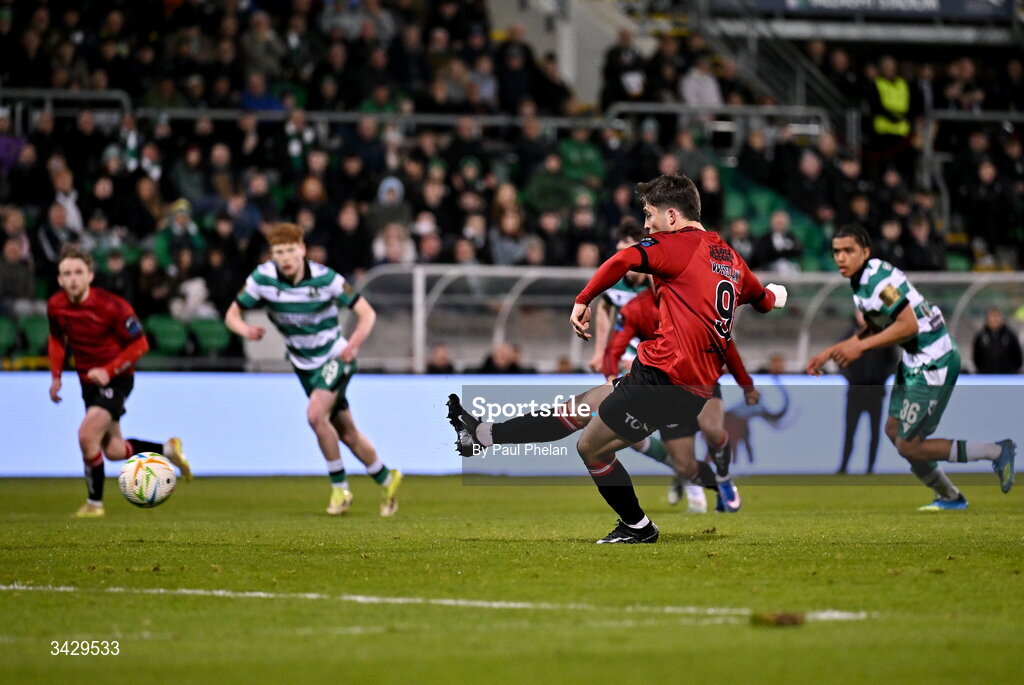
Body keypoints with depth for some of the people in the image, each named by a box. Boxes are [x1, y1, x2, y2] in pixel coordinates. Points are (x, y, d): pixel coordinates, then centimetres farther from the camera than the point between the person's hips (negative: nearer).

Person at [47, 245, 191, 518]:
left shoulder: (111, 306, -24)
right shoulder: (56, 306, -7)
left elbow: (140, 344, -17)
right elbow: (57, 339, 13)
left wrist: (108, 370, -26)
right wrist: (56, 376, 3)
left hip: (116, 379, -7)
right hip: (88, 380, 7)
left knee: (87, 435, -22)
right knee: (113, 450, 12)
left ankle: (95, 503, -6)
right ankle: (168, 449, 34)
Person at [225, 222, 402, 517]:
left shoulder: (325, 278, -21)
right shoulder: (262, 278, -14)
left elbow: (367, 313, -16)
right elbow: (232, 314, -7)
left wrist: (354, 343, -35)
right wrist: (245, 329, -31)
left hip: (336, 356, -4)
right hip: (304, 365, 4)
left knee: (315, 415, -26)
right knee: (346, 433, 9)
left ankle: (340, 488, -11)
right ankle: (387, 480, 30)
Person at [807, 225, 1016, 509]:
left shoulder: (877, 279, -22)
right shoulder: (860, 279, 9)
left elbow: (908, 325, -26)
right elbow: (875, 328, 20)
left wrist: (859, 347, -20)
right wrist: (829, 352, 17)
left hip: (933, 363, -10)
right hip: (915, 360, 10)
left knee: (908, 446, -4)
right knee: (894, 430, 18)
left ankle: (997, 452, 4)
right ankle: (950, 497, 30)